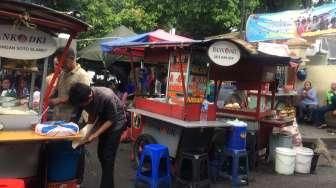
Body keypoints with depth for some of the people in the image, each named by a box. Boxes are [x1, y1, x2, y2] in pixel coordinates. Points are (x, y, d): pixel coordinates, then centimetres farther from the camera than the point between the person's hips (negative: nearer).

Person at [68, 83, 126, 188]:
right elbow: (92, 116, -3)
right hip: (103, 121, 6)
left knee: (108, 156, -10)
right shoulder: (83, 98, -19)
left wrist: (95, 135, -28)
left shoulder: (107, 97, -37)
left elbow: (111, 120, -25)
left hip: (116, 122, -6)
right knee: (101, 153, 11)